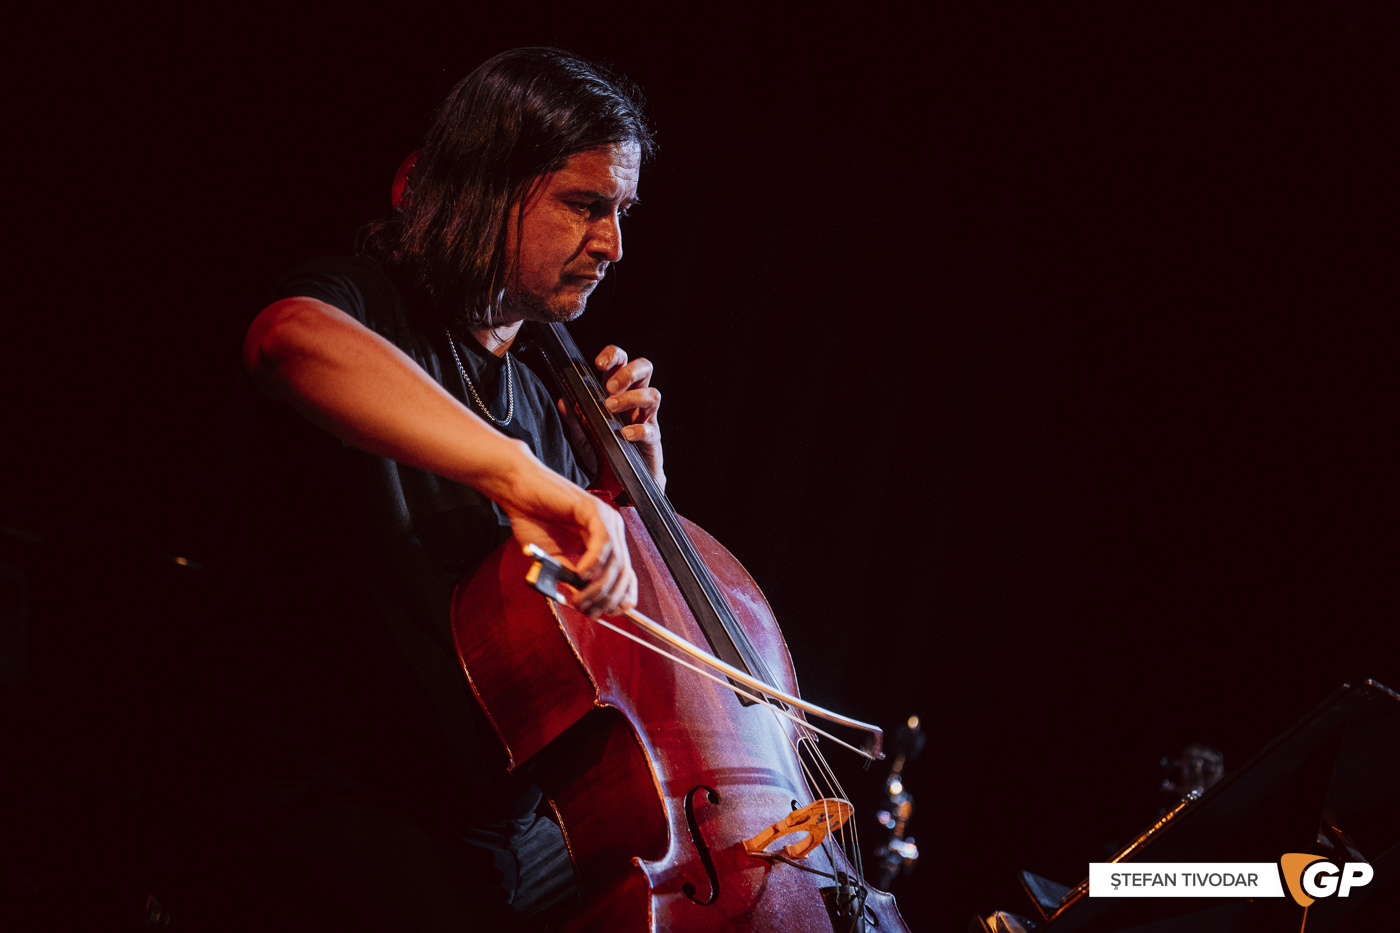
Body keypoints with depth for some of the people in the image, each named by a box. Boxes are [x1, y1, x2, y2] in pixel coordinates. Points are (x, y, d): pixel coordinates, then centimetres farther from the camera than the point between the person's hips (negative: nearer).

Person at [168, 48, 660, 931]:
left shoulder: (540, 395, 17)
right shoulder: (364, 305, -5)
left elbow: (620, 610, 26)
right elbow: (292, 337, -33)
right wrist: (516, 472, -42)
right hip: (313, 816, -7)